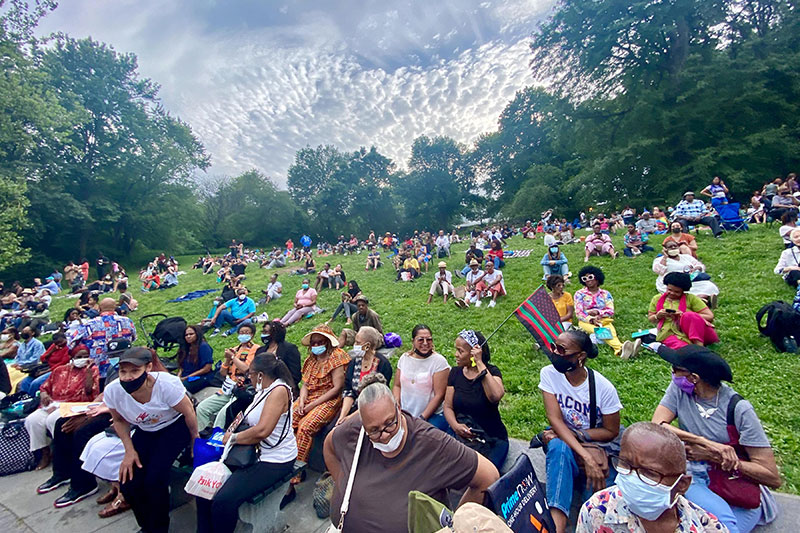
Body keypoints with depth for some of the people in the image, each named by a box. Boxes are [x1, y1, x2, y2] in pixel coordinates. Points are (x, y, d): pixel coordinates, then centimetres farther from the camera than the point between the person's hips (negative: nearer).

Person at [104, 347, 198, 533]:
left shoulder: (166, 384, -35)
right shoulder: (112, 391, -21)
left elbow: (188, 412, -19)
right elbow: (119, 420, 2)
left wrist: (195, 439, -6)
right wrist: (129, 450, -6)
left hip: (175, 427, -5)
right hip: (145, 432, 5)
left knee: (154, 479, -21)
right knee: (128, 483, -8)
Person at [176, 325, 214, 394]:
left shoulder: (203, 346, -4)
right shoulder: (185, 347, 19)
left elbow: (207, 368, -10)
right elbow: (181, 366, 19)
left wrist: (187, 377, -8)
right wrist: (179, 376, -2)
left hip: (201, 377, -7)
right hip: (184, 378, 7)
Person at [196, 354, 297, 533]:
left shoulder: (279, 390, -21)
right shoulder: (263, 391, 9)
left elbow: (262, 431, -26)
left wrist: (233, 438, -11)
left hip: (275, 460, -9)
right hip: (255, 452, 9)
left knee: (223, 501, -20)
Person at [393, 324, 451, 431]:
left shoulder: (439, 361, -8)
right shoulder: (404, 358, 7)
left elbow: (439, 395, -9)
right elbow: (397, 386, 15)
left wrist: (422, 418, -12)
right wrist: (396, 402, -4)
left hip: (433, 415, -4)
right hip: (404, 414, 4)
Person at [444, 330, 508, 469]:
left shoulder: (492, 372, -7)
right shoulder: (455, 373, 5)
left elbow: (496, 396, -29)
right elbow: (448, 407, 5)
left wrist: (480, 364, -25)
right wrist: (455, 426, -15)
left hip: (492, 439, -3)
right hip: (462, 437, 3)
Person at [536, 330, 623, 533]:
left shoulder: (603, 387, -18)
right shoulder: (549, 374, -14)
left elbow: (611, 432, -6)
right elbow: (555, 420, -20)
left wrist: (575, 434, -18)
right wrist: (586, 457, -30)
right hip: (564, 443, 0)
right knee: (559, 447, -36)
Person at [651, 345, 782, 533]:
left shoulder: (738, 409, -15)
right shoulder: (678, 389, -7)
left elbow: (773, 478, -13)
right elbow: (656, 426, -20)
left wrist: (712, 455, -22)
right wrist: (708, 443, -29)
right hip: (695, 480, 2)